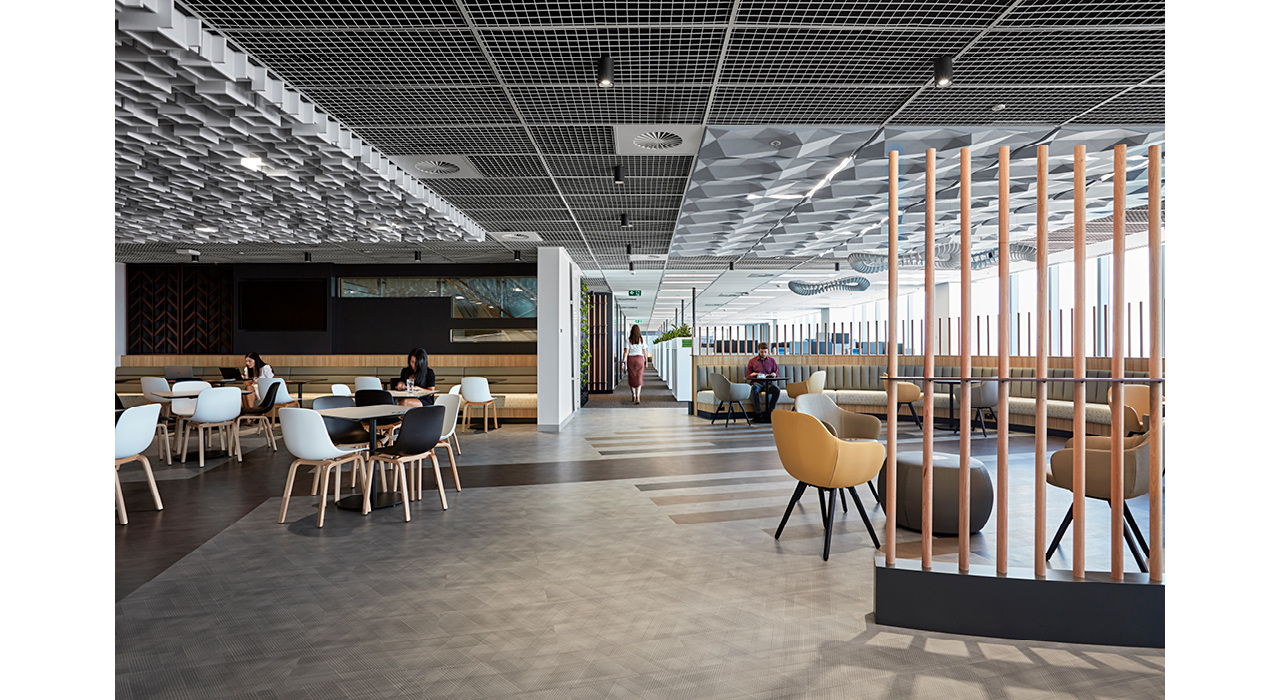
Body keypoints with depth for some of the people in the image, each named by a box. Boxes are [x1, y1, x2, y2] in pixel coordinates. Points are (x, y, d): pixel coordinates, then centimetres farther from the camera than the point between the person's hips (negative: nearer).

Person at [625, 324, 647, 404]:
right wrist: (646, 361, 14)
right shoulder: (642, 339, 0)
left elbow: (626, 351, -7)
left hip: (630, 359, 0)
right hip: (639, 358, 0)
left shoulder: (629, 339, -2)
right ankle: (637, 396, -17)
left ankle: (633, 396, 20)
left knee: (632, 378, 12)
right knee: (639, 378, -2)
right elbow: (644, 351, 2)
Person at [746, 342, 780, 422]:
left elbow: (777, 375, 17)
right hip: (756, 382, -2)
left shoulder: (772, 361, 16)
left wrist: (774, 375, -8)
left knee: (777, 390, -32)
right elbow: (747, 376, 10)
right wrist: (752, 375, -13)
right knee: (754, 389, -39)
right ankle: (758, 414, -35)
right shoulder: (752, 361, 11)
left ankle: (769, 413, -25)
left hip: (768, 383, 2)